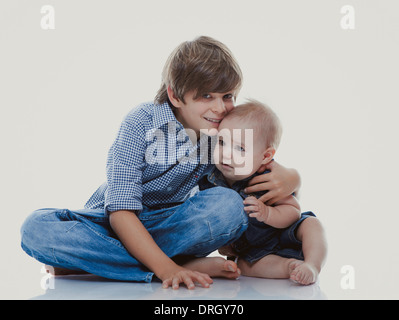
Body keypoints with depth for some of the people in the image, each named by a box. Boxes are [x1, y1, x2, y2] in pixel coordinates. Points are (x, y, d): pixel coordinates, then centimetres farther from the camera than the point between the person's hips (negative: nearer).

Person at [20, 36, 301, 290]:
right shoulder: (142, 123, -19)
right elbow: (121, 211, -25)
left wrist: (288, 178, -25)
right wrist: (165, 268, -38)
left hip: (167, 224, 3)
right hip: (113, 224, -2)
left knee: (228, 205, -28)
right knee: (37, 228, -32)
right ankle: (193, 265, -34)